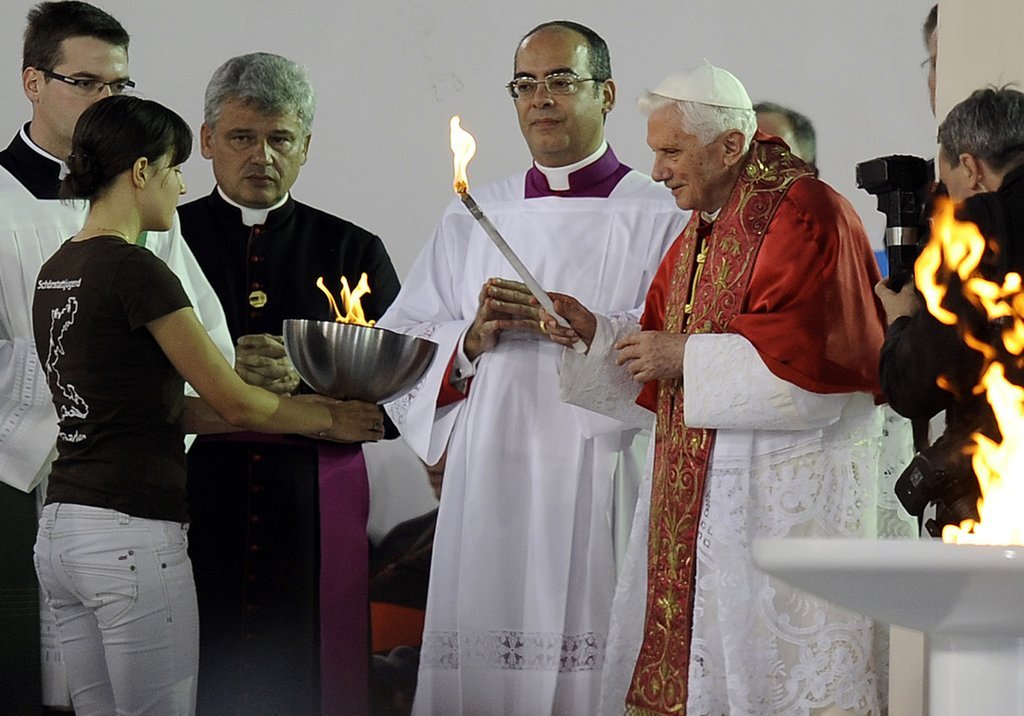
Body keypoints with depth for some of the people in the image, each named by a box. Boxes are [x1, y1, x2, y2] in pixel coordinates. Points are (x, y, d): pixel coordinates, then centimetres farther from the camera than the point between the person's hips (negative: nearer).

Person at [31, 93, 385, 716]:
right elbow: (235, 405, -9)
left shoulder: (58, 269, 13)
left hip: (61, 528, 9)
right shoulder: (134, 271, -13)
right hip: (132, 532, -9)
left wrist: (291, 408, 15)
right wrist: (328, 419, 8)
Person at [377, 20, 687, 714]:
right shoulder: (473, 218, 18)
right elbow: (399, 349, 13)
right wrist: (471, 340, -5)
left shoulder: (662, 218, 5)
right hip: (490, 487, 3)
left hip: (601, 490, -3)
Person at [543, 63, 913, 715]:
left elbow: (812, 356, -20)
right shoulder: (703, 226, 17)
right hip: (694, 494, 9)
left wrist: (687, 356, -16)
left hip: (790, 497, -9)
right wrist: (594, 331, 4)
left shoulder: (805, 215, -11)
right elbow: (664, 358, 21)